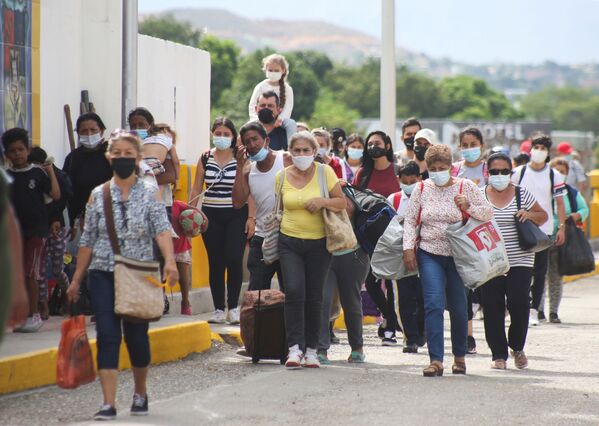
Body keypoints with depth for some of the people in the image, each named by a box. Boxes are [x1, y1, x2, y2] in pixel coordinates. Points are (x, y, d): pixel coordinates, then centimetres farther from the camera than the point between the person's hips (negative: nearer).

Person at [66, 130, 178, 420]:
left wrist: (169, 260, -30)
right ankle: (109, 404, -12)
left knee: (136, 335, 7)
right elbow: (87, 240, 8)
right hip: (103, 275, 1)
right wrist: (76, 279, 7)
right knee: (107, 335, -9)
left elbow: (162, 229, -13)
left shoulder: (150, 193, 0)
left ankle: (140, 393, 30)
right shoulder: (98, 195, 5)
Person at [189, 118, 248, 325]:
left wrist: (251, 217, -9)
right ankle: (218, 309, 8)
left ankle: (233, 307, 1)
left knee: (233, 260, -10)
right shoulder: (205, 158, 6)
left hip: (236, 215, -2)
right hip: (211, 216, 2)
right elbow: (196, 189, 9)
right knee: (215, 263, 3)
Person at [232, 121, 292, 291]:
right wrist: (240, 167, -5)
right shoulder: (248, 170, 7)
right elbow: (238, 203, -4)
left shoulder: (286, 160, -5)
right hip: (261, 237, 4)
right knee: (256, 291, 4)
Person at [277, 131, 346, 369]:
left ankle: (311, 349, 14)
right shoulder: (282, 177, 3)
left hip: (318, 243, 0)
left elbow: (342, 202, 1)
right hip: (290, 242, 0)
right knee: (294, 291, -15)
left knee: (314, 297, 3)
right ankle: (295, 348, -14)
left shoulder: (324, 172, -1)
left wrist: (323, 202, -17)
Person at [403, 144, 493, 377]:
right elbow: (410, 220, 8)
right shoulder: (421, 189, 4)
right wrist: (408, 248, -2)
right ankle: (436, 360, -16)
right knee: (433, 304, -13)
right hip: (429, 255, 0)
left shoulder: (465, 187, -1)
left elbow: (488, 213, -1)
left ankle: (459, 356, 26)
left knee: (458, 308, 7)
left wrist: (469, 207, -18)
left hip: (458, 256, 0)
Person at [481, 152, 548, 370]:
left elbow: (543, 216, 13)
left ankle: (517, 347, 14)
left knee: (518, 303, -10)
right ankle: (498, 354, 12)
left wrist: (529, 215, -8)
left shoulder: (522, 194, 4)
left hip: (519, 260, 0)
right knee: (492, 308, -1)